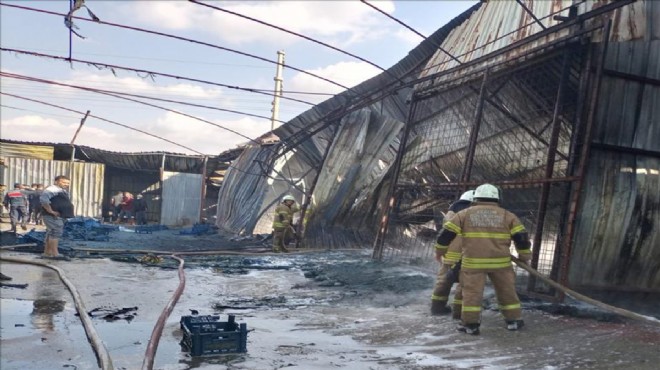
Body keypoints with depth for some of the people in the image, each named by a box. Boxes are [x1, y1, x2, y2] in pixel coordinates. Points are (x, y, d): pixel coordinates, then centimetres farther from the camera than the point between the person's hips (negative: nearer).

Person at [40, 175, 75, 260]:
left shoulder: (64, 191, 20)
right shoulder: (52, 189, -12)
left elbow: (66, 203, 37)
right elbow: (43, 199, -28)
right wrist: (50, 211, -25)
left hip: (60, 217, 10)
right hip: (53, 217, -10)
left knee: (51, 234, 13)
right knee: (56, 233, -14)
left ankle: (47, 253, 19)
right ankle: (55, 254, -16)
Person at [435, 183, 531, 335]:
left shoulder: (465, 214, 7)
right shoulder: (507, 215, 9)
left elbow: (447, 233, 5)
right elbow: (521, 237, 6)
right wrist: (524, 257, 19)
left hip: (473, 261, -1)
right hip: (500, 261, 2)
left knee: (472, 291, 2)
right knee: (507, 290, 15)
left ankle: (470, 324, 2)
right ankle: (514, 320, 23)